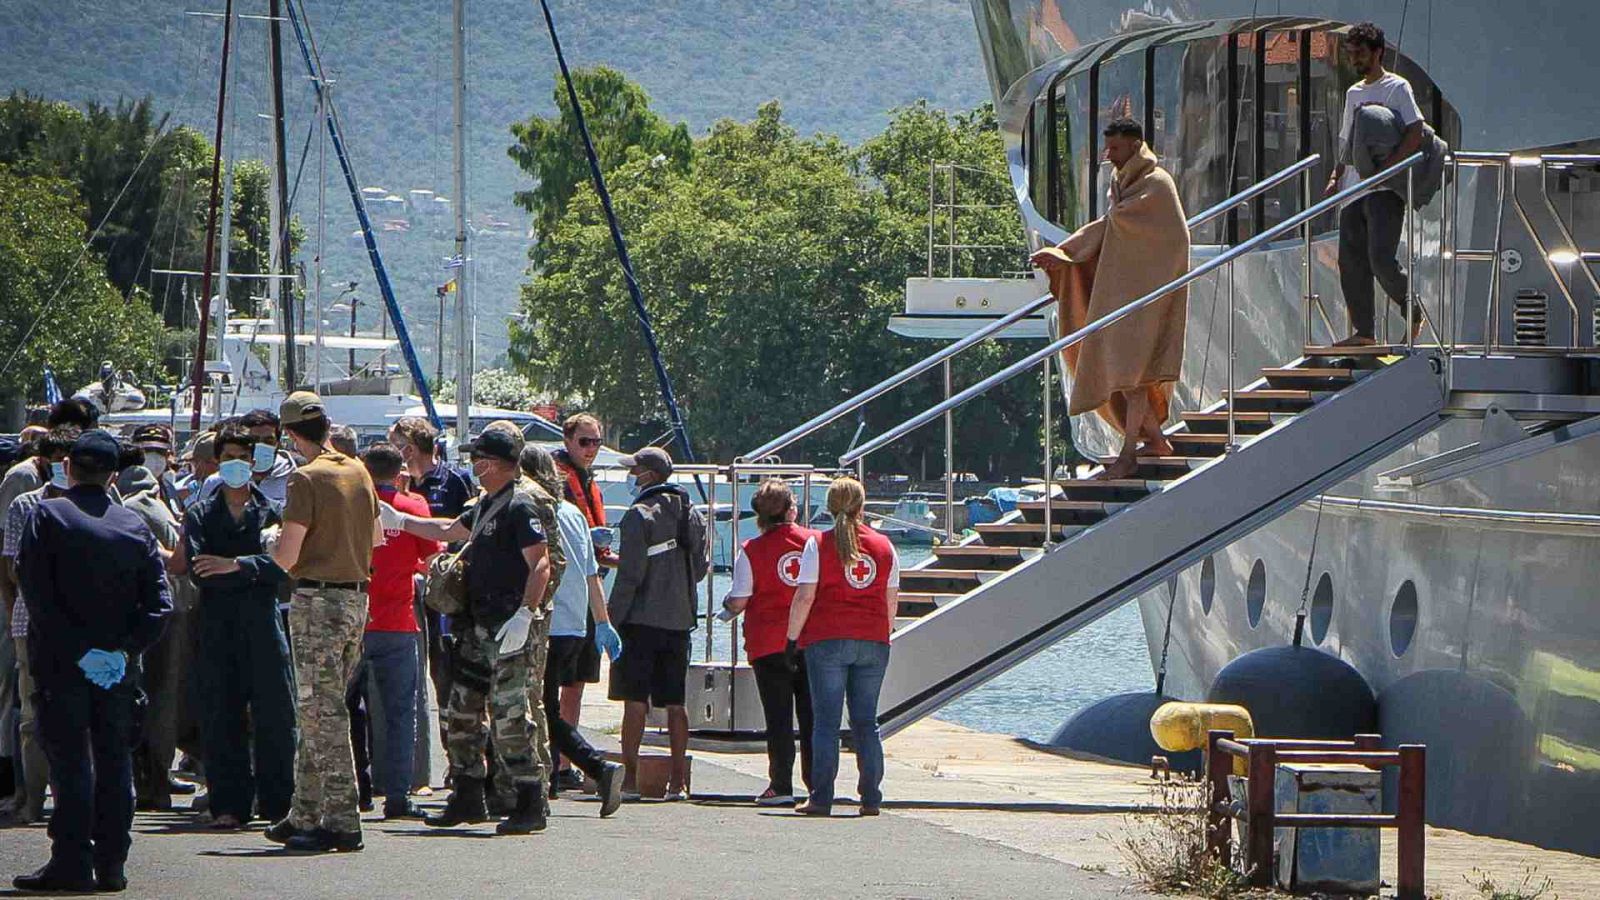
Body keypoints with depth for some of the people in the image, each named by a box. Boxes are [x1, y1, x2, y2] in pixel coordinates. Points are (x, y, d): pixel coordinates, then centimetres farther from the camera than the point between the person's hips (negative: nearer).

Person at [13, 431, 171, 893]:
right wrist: (127, 647, -2)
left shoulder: (46, 516, -6)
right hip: (119, 665, 3)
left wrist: (77, 648, -10)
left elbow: (37, 593, -13)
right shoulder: (134, 526, 6)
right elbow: (159, 600, 1)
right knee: (115, 759, 9)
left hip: (62, 663, -3)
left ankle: (72, 863, -6)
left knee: (69, 760, -2)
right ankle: (111, 863, 9)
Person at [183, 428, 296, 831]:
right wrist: (256, 569, -7)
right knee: (221, 718, 0)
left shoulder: (272, 511, 9)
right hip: (217, 627, 1)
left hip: (262, 621, -1)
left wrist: (235, 565, -15)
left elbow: (283, 566, -5)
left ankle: (277, 802, 2)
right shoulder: (200, 514, 12)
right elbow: (199, 571, -3)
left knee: (274, 714, -4)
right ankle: (229, 805, 4)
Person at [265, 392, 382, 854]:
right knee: (318, 709, 15)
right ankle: (305, 814, 21)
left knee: (322, 711, -5)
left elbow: (287, 557, -17)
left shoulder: (306, 479, -14)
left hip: (317, 602, -8)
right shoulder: (359, 472, 9)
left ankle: (342, 822, -8)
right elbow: (377, 538, 20)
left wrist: (273, 547, 4)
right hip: (356, 597, 8)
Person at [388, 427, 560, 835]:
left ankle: (530, 804, -8)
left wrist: (524, 616, -29)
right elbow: (450, 530, 36)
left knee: (512, 713, -12)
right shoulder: (488, 505, 18)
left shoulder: (522, 506, -13)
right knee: (462, 709, 12)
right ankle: (467, 798, 22)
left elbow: (541, 564, -21)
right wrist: (400, 521, 39)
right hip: (480, 624, 10)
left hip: (514, 628, -10)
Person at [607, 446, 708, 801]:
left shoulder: (640, 515, -11)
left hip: (642, 621, -6)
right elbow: (701, 567, 15)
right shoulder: (692, 514, 10)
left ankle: (630, 779, -5)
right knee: (675, 703, 9)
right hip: (679, 620, 6)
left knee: (635, 701, -4)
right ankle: (678, 781, 8)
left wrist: (613, 615, -10)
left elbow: (631, 573, -15)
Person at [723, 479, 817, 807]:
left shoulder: (752, 550, -9)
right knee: (811, 715, 10)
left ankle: (781, 786, 1)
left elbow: (739, 602, -9)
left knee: (778, 716, 2)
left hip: (769, 644, -2)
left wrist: (727, 605, 13)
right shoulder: (814, 541, -1)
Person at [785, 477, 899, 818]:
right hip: (873, 642, 3)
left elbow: (805, 597, -6)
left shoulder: (818, 544, -3)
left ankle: (821, 798, -4)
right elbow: (892, 601, 10)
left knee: (826, 722, -1)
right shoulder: (884, 546, 7)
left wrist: (792, 638, 1)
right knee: (866, 723, 8)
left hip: (827, 639, -3)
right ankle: (871, 798, 5)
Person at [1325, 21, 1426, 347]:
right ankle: (1363, 331, 5)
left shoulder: (1397, 87, -1)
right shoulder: (1353, 93, 21)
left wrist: (1384, 168, -19)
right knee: (1351, 262, 1)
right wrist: (1336, 178, 10)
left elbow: (1415, 135, -11)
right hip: (1354, 190, 7)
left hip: (1386, 189, -7)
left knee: (1381, 259, -17)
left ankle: (1414, 314, 4)